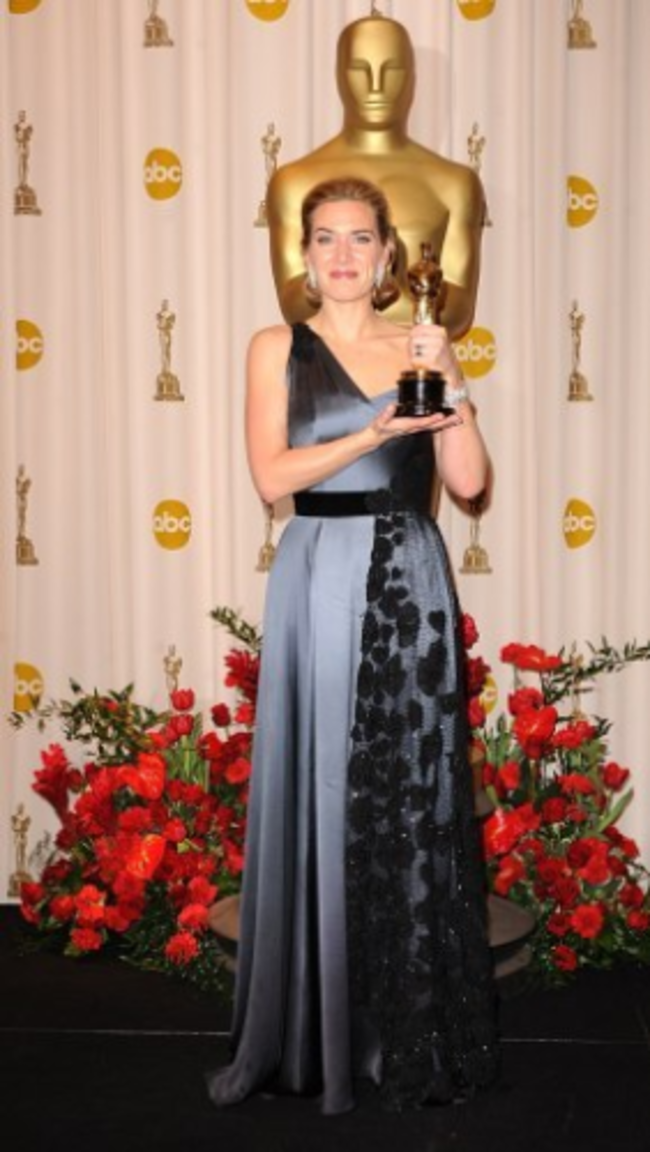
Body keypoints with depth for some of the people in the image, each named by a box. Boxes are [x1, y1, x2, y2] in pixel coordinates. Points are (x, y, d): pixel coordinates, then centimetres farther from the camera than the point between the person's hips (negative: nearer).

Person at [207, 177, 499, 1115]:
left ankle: (413, 1030, 13)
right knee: (321, 794, -1)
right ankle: (311, 1028, 11)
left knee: (413, 793, 2)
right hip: (320, 580, -1)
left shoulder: (421, 346, 11)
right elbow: (272, 476, -7)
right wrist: (375, 432, -16)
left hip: (409, 581, 2)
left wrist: (450, 383, -8)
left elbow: (469, 482, 3)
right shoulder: (278, 348, 7)